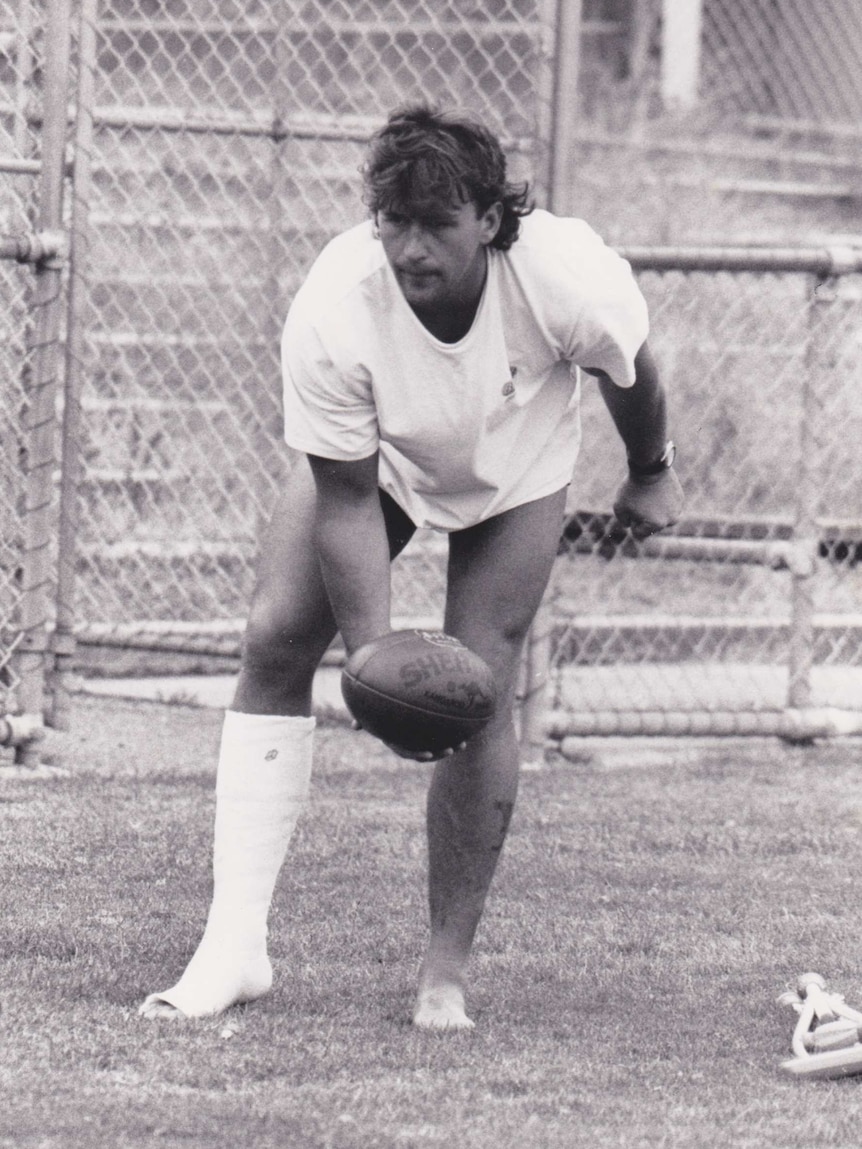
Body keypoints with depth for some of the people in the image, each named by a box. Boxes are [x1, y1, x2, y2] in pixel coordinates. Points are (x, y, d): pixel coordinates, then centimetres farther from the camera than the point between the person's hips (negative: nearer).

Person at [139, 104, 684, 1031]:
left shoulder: (569, 282, -37)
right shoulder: (331, 312, -37)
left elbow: (628, 375, -12)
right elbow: (346, 500, -29)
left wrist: (650, 472, 7)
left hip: (513, 469, -1)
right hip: (372, 458, 1)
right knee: (275, 636, -14)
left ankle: (446, 972, 0)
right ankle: (235, 946, -11)